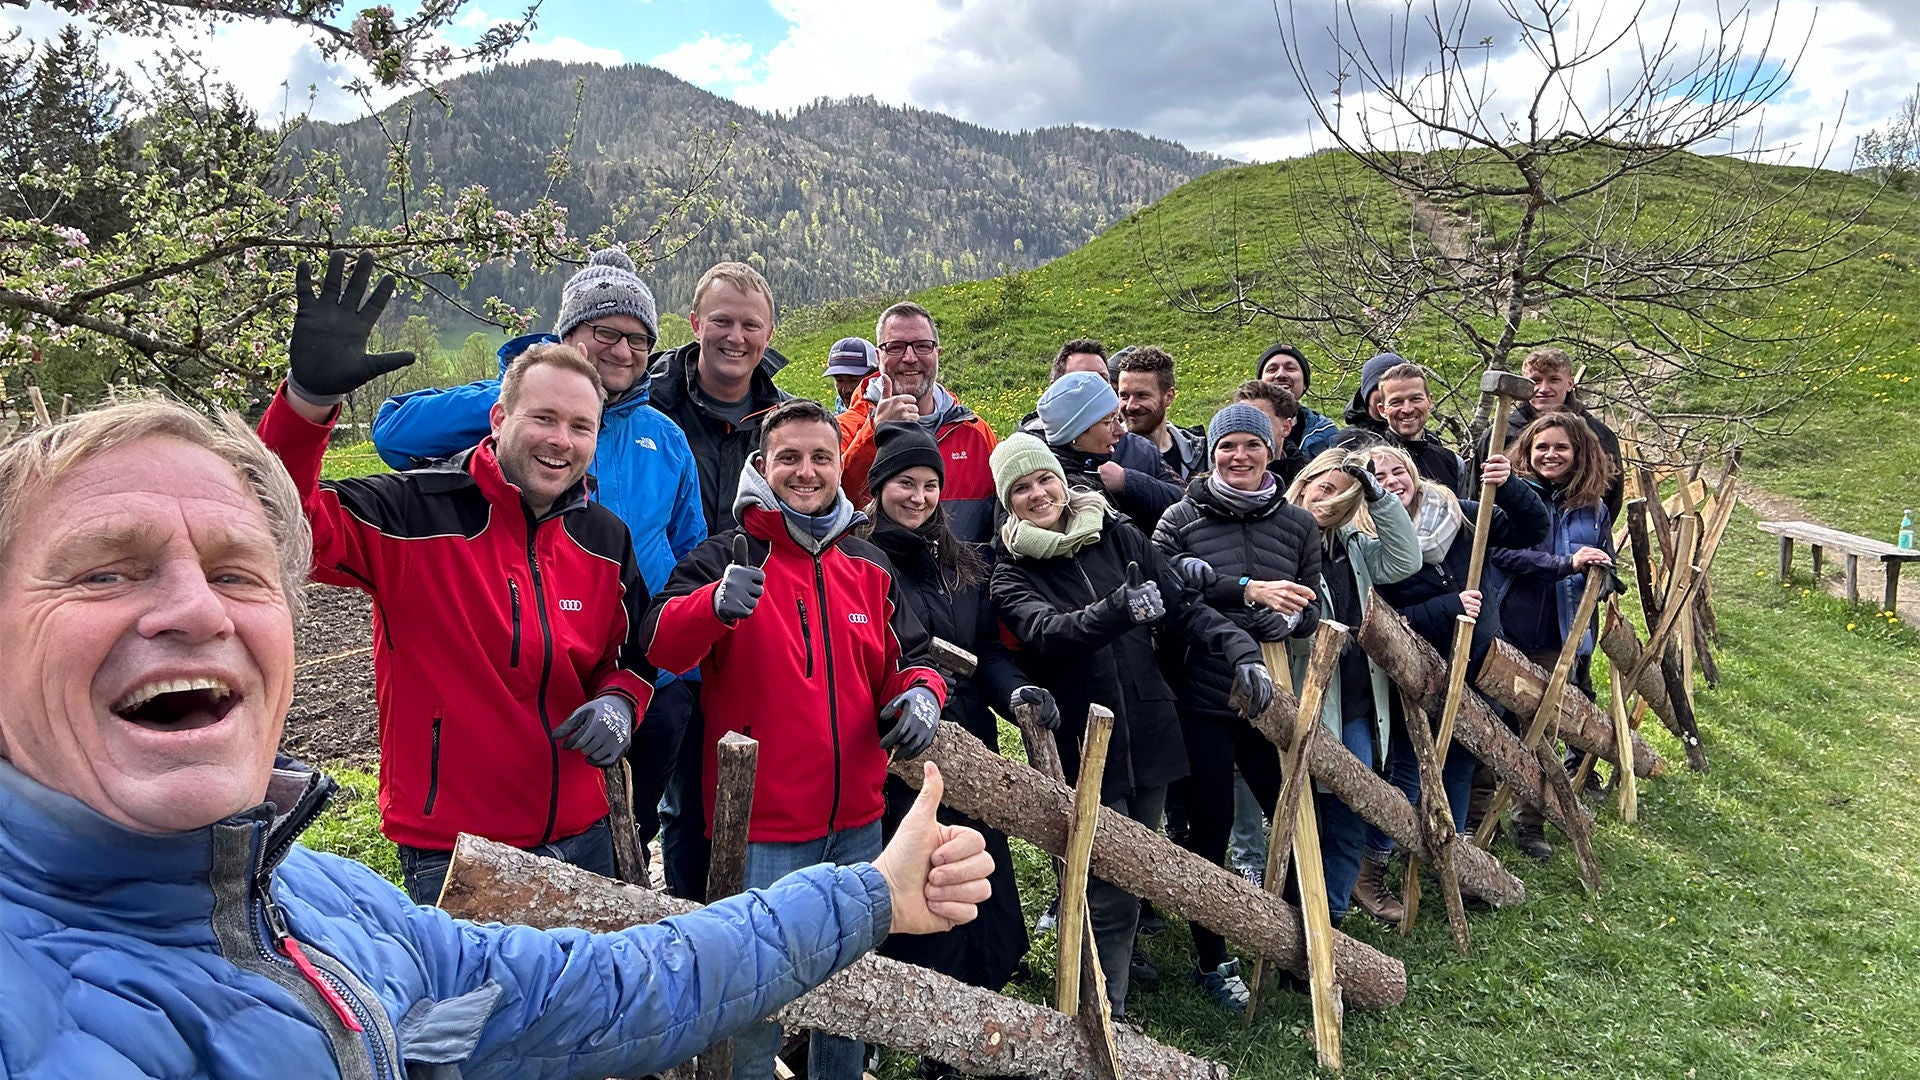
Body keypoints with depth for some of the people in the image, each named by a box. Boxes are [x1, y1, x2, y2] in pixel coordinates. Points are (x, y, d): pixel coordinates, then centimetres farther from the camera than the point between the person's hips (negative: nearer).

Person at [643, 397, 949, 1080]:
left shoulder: (869, 566, 9)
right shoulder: (728, 557, -7)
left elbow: (906, 658, 16)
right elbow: (659, 645, -22)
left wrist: (919, 693, -8)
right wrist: (714, 605, -43)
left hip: (857, 824, 5)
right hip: (761, 826, -5)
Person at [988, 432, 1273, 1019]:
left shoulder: (1118, 537, 6)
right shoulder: (1012, 573, -3)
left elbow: (1184, 607, 5)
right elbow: (1044, 631, -24)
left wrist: (1241, 651, -11)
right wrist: (1115, 611, -42)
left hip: (1150, 736, 4)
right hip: (1084, 749, -3)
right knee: (1112, 891, -5)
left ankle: (1119, 955, 39)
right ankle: (1108, 1018, 8)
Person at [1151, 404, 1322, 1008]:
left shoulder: (1299, 524, 10)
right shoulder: (1182, 517, 1)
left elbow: (1311, 610, 9)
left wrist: (1286, 619, -14)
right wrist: (1247, 590, -21)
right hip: (1201, 698, -3)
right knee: (1210, 824, 3)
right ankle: (1212, 962, 20)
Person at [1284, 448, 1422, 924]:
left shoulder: (1355, 545, 14)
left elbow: (1405, 561, -1)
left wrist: (1378, 494, -6)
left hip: (1356, 706, 6)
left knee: (1350, 820, 8)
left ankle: (1333, 915, 21)